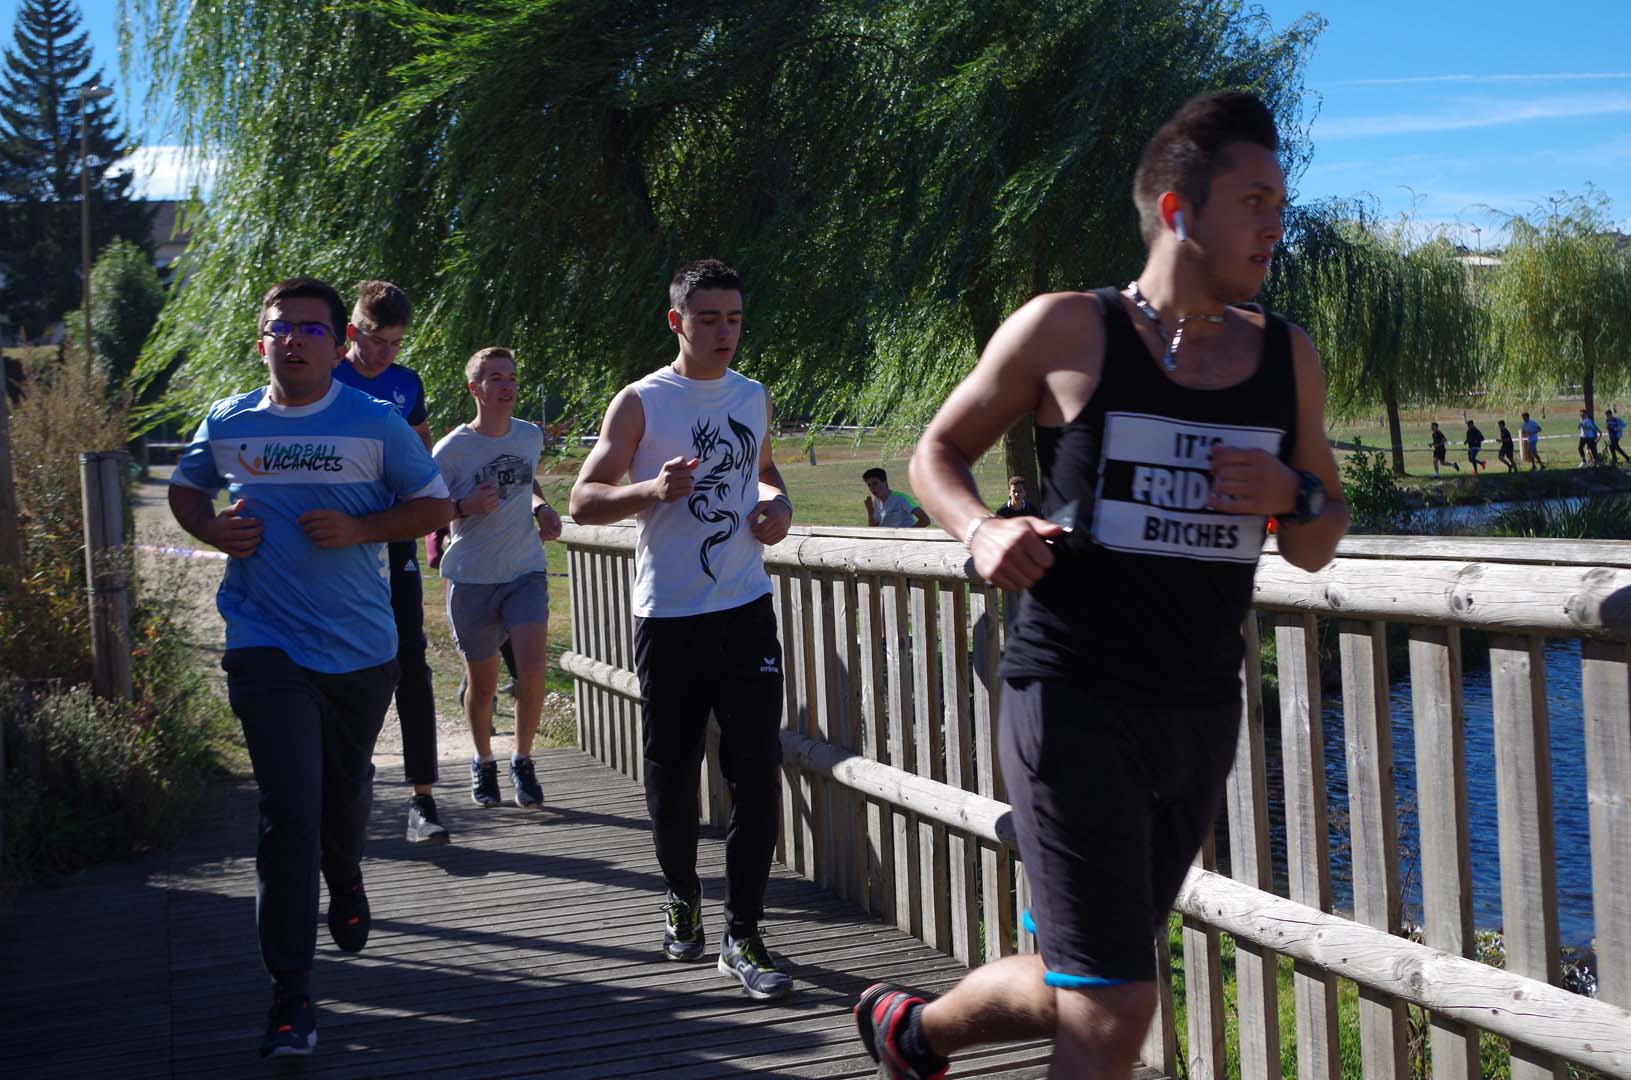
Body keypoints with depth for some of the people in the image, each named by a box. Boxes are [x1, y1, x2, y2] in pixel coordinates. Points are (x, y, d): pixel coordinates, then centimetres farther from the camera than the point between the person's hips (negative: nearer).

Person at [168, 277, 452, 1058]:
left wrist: (359, 529, -15)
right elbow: (186, 488, 20)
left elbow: (435, 505, 1)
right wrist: (213, 530, -3)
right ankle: (289, 993, -3)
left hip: (361, 647, 1)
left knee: (346, 789, 20)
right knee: (288, 810, -10)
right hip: (266, 647, -1)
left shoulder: (376, 423, -3)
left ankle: (345, 885, 55)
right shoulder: (226, 423, 3)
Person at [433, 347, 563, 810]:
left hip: (526, 570, 2)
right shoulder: (450, 449, -9)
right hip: (471, 580, -2)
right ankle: (483, 762, 32)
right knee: (482, 683, 7)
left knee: (532, 668, -16)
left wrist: (542, 508, 6)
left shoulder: (530, 436, 5)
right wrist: (465, 507, -20)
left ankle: (522, 761, 4)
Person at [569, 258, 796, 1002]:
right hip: (668, 619, -3)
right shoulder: (640, 403, -3)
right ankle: (682, 900, 30)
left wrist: (777, 504, 7)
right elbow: (583, 501, -5)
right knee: (671, 777, 6)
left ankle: (743, 934, 1)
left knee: (756, 771, -6)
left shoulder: (753, 397, 11)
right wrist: (654, 490, -23)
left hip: (746, 612, 3)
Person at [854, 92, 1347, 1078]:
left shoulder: (1288, 358, 8)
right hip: (1073, 701, -5)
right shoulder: (1066, 331, -4)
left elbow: (1319, 548, 15)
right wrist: (983, 530, -15)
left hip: (1202, 717, 6)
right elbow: (938, 453, 6)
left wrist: (1291, 497, -9)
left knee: (1069, 986, 17)